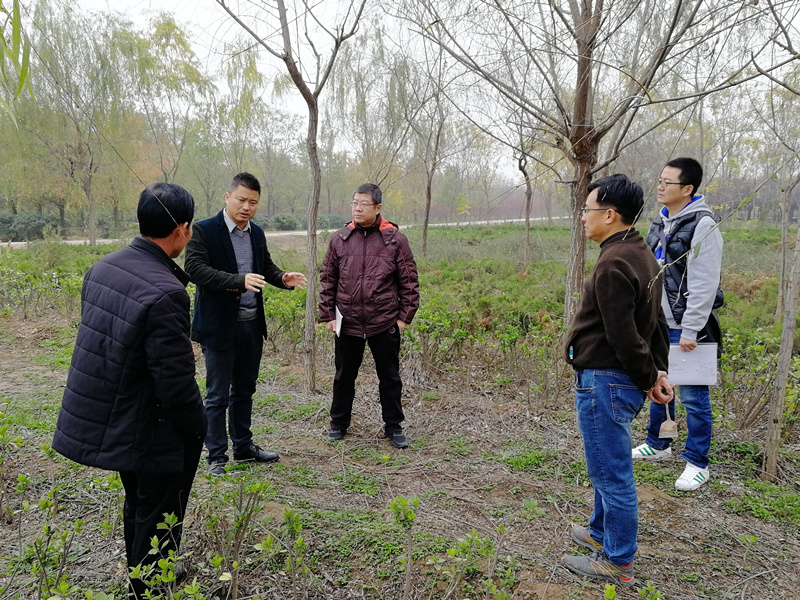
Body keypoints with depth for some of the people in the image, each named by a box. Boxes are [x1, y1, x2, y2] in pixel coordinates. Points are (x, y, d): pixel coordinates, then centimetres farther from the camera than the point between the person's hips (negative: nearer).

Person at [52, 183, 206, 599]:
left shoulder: (102, 268, -2)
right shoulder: (163, 293, -29)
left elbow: (98, 342, 8)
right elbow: (176, 382, -25)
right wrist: (198, 431, -8)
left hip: (104, 421, 9)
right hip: (149, 435, -9)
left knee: (137, 507, 28)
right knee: (157, 519, 13)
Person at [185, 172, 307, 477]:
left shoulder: (257, 233, 9)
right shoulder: (204, 230, -11)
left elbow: (266, 266, 19)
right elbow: (196, 269, -22)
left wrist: (283, 279, -4)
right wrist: (239, 280, -34)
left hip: (252, 325, 6)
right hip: (220, 326, -6)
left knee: (244, 390, 19)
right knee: (218, 395, 4)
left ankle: (243, 445, 34)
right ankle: (216, 456, 19)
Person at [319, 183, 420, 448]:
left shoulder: (395, 239, -4)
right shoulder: (339, 239, 2)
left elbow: (409, 281, 0)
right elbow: (327, 279, 7)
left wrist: (405, 316, -3)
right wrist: (328, 315, 3)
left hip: (385, 324, -2)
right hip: (347, 323, 2)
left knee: (389, 377, 10)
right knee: (344, 376, 14)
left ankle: (393, 427, 26)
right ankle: (339, 423, 31)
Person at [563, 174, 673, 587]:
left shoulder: (614, 263, -22)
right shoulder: (641, 255, 11)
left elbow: (623, 336, -22)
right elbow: (656, 321, 15)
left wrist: (649, 379, -9)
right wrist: (658, 371, 12)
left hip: (605, 383, -10)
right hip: (622, 382, 10)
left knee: (611, 472, 4)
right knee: (607, 466, 24)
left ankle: (618, 562, 20)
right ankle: (602, 532, 43)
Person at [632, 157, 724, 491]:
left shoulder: (702, 226, -14)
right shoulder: (660, 223, 11)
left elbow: (704, 285, -18)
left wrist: (690, 330, -19)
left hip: (685, 327, -8)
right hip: (657, 325, 8)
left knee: (693, 396, 2)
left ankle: (697, 463, 15)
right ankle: (658, 445, 36)